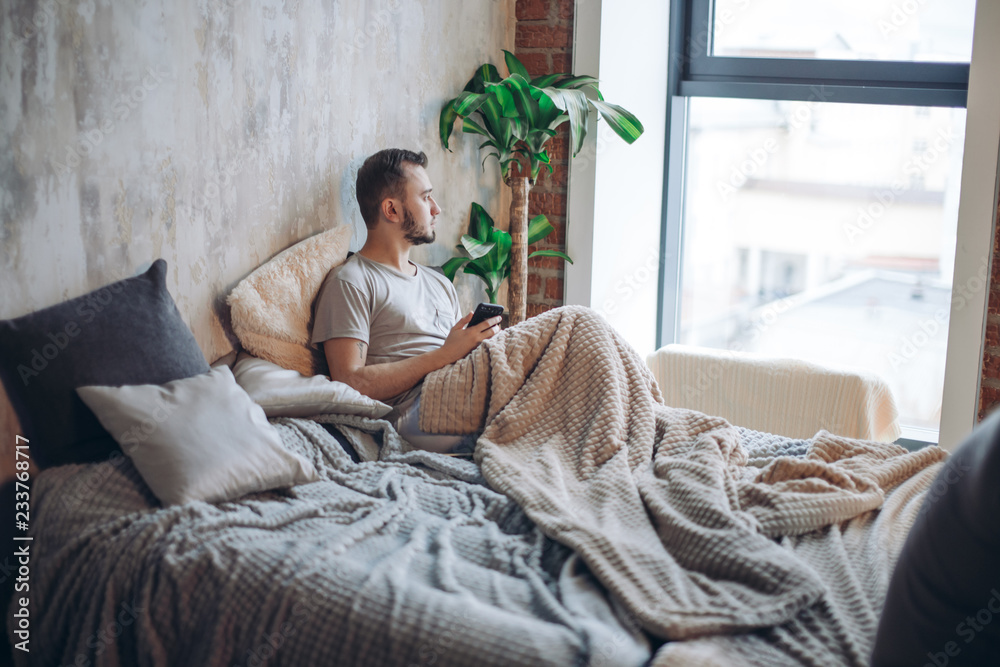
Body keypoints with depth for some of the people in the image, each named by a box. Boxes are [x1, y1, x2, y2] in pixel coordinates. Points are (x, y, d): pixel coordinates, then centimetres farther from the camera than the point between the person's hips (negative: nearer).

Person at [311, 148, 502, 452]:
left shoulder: (439, 283, 32)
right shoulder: (350, 282, 5)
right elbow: (350, 383, -7)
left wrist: (481, 339, 0)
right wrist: (444, 355, -10)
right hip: (418, 408, -7)